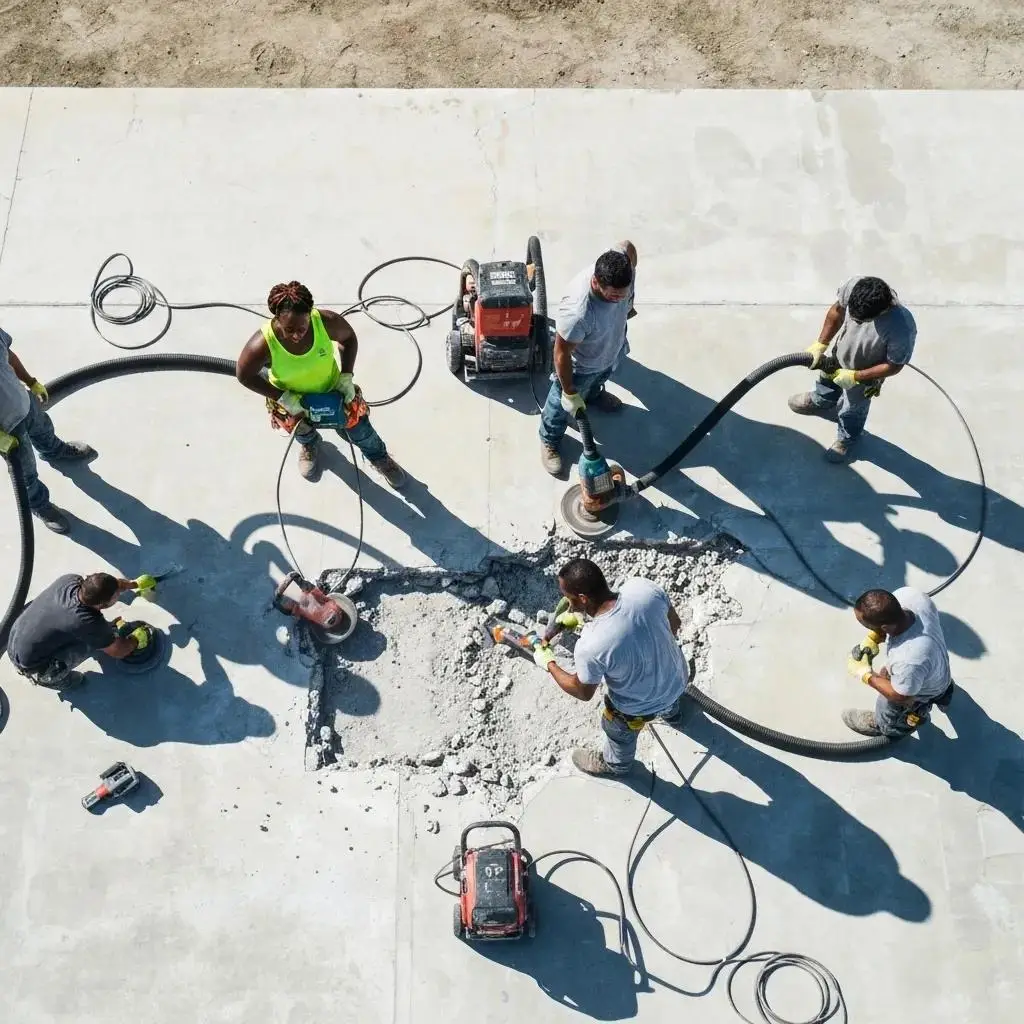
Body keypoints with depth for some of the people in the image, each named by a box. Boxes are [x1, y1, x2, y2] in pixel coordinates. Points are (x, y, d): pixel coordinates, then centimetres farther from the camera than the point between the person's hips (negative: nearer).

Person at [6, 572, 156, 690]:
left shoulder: (70, 580, -16)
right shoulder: (88, 623, -32)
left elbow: (107, 586, 8)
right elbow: (118, 651, -13)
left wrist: (135, 583, 20)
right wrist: (136, 639, 6)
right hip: (29, 665, -6)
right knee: (96, 639, -11)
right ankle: (49, 677, 6)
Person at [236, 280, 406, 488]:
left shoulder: (326, 321, -36)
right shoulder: (262, 344, -40)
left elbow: (349, 338, -14)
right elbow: (244, 376, -23)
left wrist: (346, 376, -20)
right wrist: (283, 398, -26)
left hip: (331, 387, 1)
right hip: (290, 397, -1)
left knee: (359, 428, 18)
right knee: (303, 431, 31)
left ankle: (379, 458, 52)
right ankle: (309, 444, 70)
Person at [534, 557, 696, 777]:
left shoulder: (590, 647, -39)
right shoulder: (644, 587, -28)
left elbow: (584, 693, -17)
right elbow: (674, 624, -7)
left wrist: (549, 664, -1)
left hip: (639, 707, -4)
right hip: (678, 678, 4)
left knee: (619, 732, 32)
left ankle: (615, 764, 65)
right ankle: (674, 714, 76)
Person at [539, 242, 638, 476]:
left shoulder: (621, 263, -34)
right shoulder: (577, 312, -49)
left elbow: (629, 246, -6)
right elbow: (562, 353, -32)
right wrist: (570, 393, -19)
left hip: (613, 349, 5)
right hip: (581, 364, -5)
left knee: (599, 380, 39)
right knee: (562, 405, 24)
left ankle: (594, 395, 75)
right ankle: (549, 441, 54)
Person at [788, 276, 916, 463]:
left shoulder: (902, 329, -45)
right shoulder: (853, 286, -34)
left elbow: (893, 366, -27)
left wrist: (855, 377, -24)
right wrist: (821, 344, -10)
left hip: (864, 374, -4)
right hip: (840, 355, 4)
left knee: (852, 409, 26)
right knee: (827, 381, 36)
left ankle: (847, 439, 59)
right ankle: (819, 402, 71)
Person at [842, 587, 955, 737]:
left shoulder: (909, 661, -51)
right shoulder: (908, 594, -36)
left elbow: (901, 696, -29)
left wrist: (866, 674, -19)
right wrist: (872, 639, -20)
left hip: (921, 692, -5)